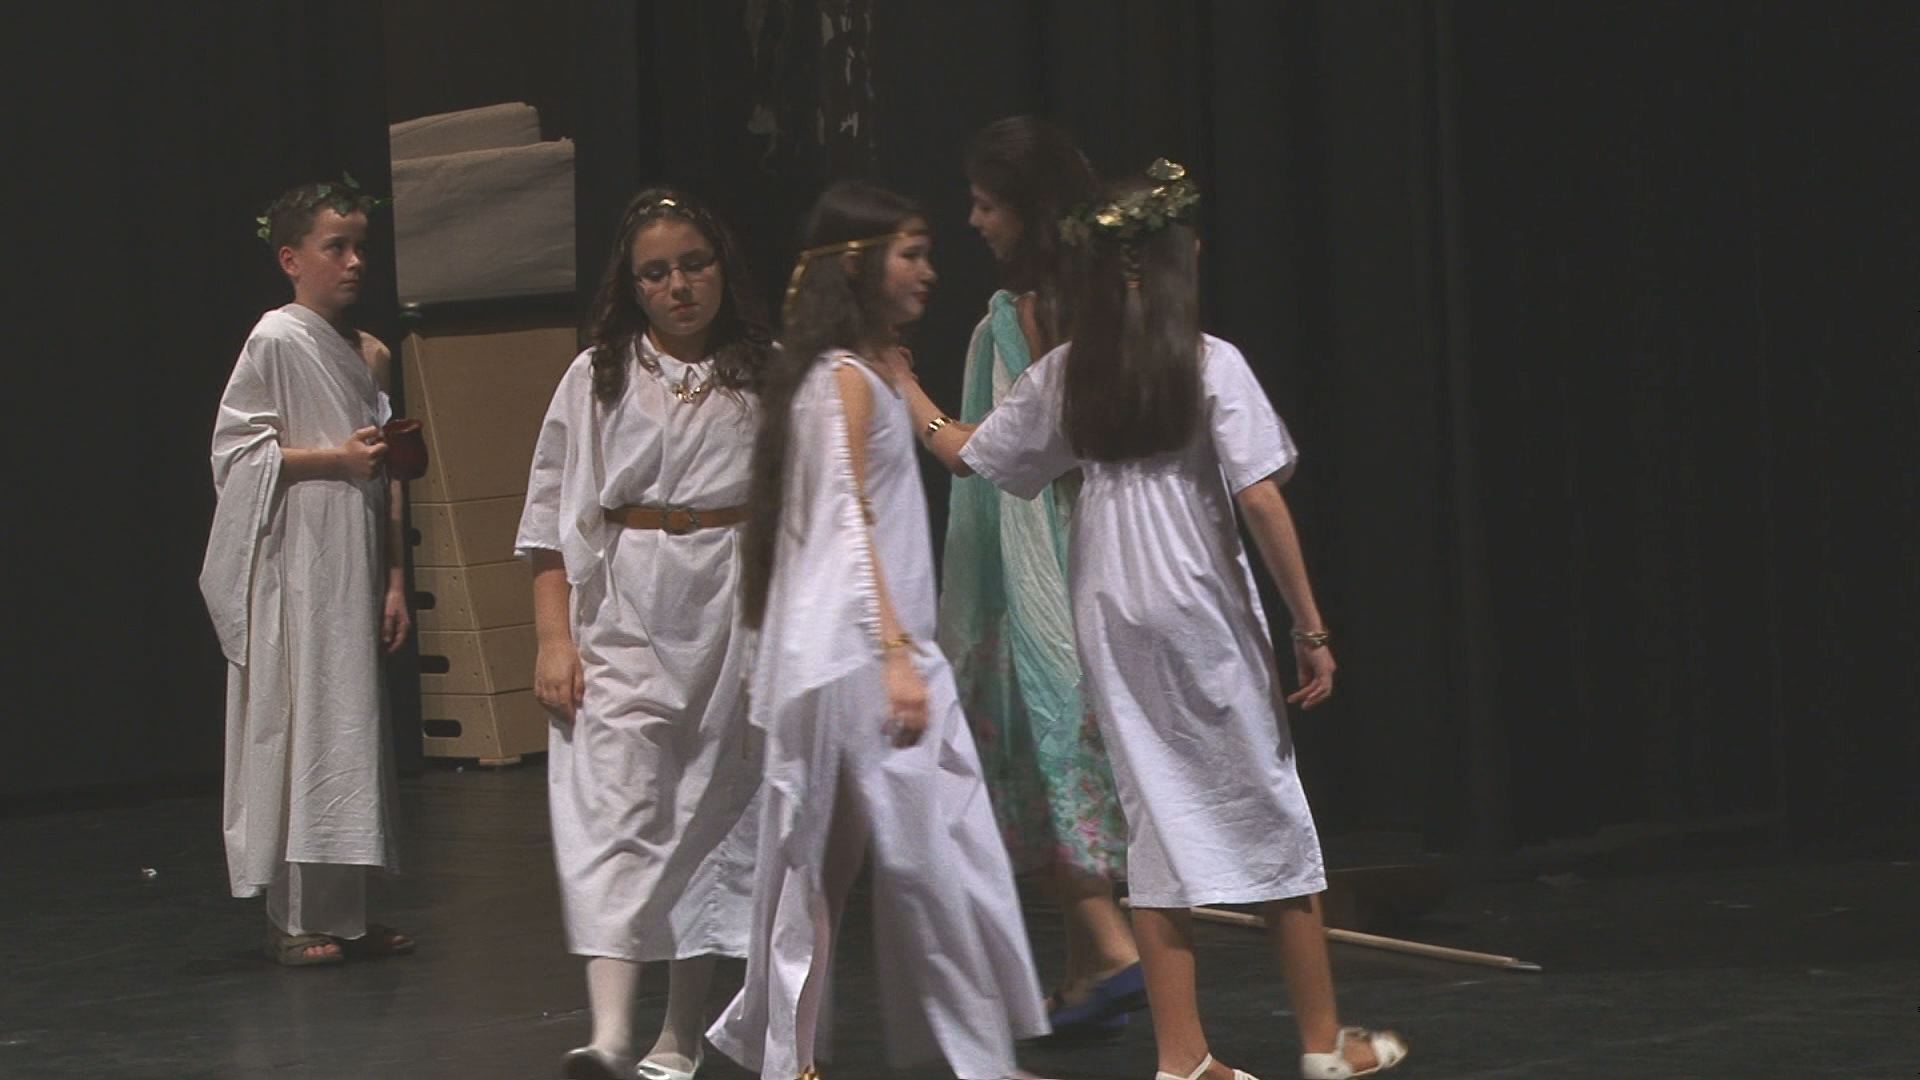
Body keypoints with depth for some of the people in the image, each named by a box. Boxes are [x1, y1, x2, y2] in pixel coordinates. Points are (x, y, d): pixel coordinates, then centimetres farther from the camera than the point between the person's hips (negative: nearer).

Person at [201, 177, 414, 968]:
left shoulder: (369, 353, 14)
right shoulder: (275, 341, -7)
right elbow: (238, 452, -10)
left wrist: (394, 580, 11)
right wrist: (335, 458, -16)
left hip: (354, 567, 7)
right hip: (295, 569, -7)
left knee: (355, 727, 8)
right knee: (299, 729, -6)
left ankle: (345, 910, 15)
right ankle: (294, 917, -1)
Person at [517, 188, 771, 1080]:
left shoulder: (769, 377, 6)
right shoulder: (598, 376, 6)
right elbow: (552, 519, 5)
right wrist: (554, 638, -3)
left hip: (735, 617, 1)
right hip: (623, 620, -1)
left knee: (714, 821, 5)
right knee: (615, 813, -13)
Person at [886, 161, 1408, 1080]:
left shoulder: (1064, 374, 4)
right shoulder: (1211, 363, -9)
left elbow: (964, 452, 13)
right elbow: (1260, 498, -13)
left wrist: (902, 387, 31)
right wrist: (1311, 626, -9)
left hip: (1109, 618, 4)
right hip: (1202, 614, -4)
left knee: (1158, 816, 8)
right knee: (1266, 809, 7)